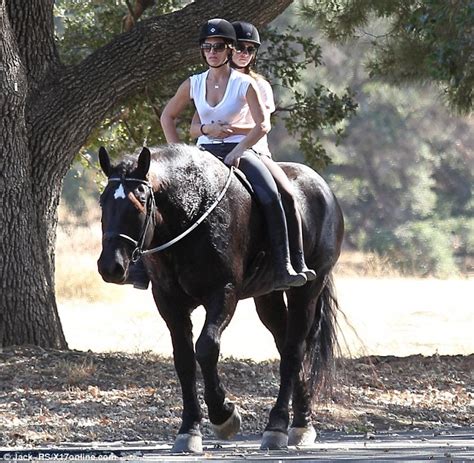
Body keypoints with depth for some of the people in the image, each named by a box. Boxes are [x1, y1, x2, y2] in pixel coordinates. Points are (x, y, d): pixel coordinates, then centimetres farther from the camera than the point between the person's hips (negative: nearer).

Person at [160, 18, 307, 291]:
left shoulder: (244, 84, -3)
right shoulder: (193, 84, 8)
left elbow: (263, 124, -11)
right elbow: (168, 116, 19)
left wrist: (237, 151, -24)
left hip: (240, 149, -3)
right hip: (203, 152, 3)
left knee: (270, 197, -30)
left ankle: (283, 269, -31)